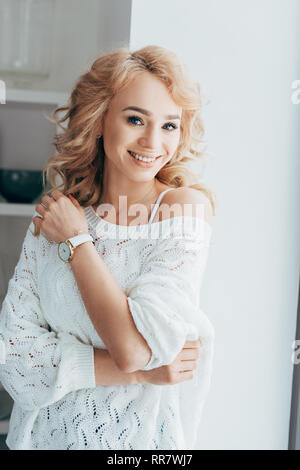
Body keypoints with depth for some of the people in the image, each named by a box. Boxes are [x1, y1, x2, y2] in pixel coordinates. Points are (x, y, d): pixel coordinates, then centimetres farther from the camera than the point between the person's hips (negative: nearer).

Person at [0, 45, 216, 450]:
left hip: (140, 435, -2)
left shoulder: (187, 206, -16)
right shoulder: (51, 217, -7)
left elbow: (135, 347, -25)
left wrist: (76, 240, -17)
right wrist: (134, 371, -21)